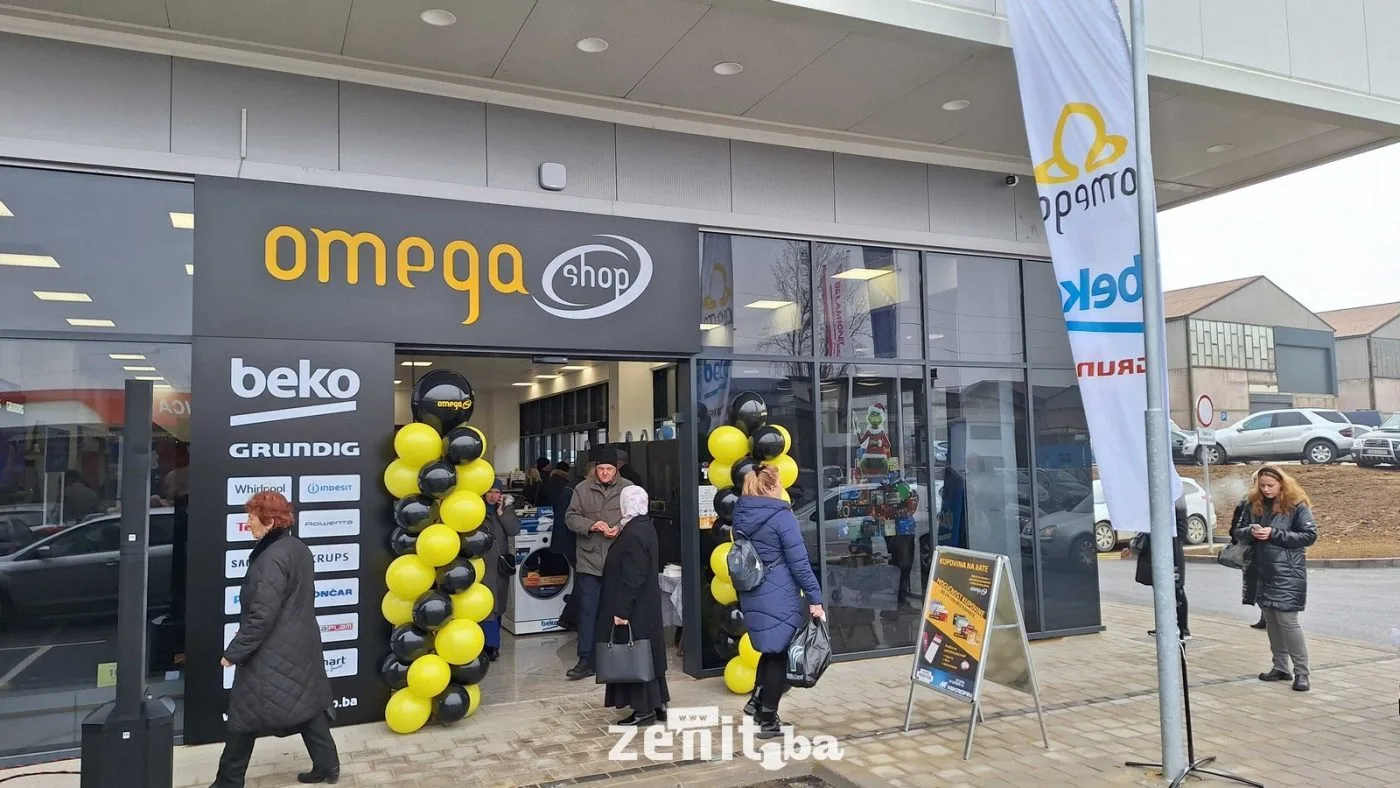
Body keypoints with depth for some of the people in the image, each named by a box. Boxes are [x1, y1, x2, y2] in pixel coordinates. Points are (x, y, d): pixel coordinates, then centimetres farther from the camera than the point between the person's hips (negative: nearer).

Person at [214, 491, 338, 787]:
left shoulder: (272, 558, -22)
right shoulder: (299, 549, 7)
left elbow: (262, 615, -23)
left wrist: (233, 652, -15)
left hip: (272, 654, -9)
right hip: (300, 646, 9)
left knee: (244, 716, 6)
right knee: (307, 704, 15)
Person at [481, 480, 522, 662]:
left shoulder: (507, 508, 8)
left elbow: (514, 530, -5)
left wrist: (501, 512, -10)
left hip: (501, 563, 4)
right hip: (482, 563, -4)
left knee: (498, 604, 12)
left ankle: (491, 642, 25)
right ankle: (491, 645, -11)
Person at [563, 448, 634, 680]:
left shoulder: (628, 489, -1)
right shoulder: (582, 489, 1)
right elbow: (571, 517, 2)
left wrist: (621, 529, -17)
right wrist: (590, 525, -15)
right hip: (589, 560, 0)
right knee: (587, 610, 3)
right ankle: (586, 660, 11)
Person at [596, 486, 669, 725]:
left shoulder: (633, 534, -21)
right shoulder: (645, 527, 8)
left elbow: (631, 577, -23)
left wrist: (621, 609, -22)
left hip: (634, 608, -10)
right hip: (647, 605, 10)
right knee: (647, 652, 15)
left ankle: (644, 708, 6)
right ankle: (657, 703, 23)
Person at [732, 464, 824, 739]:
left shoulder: (740, 515, 6)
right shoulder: (782, 517, -15)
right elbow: (799, 562, -14)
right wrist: (815, 598, -9)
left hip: (750, 595, 7)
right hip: (779, 597, -6)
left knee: (770, 649, 22)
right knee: (779, 654, 5)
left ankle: (757, 701, 19)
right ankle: (768, 720, 11)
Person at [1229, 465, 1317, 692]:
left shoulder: (1297, 506, -7)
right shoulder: (1254, 504, 8)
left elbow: (1310, 535, -10)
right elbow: (1237, 531, 12)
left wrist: (1274, 534, -17)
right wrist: (1250, 531, -11)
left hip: (1287, 573, -6)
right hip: (1260, 573, 6)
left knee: (1287, 621, -7)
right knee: (1271, 621, 12)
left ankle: (1301, 672, 3)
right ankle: (1280, 668, 22)